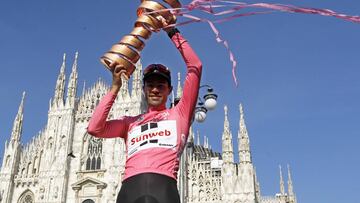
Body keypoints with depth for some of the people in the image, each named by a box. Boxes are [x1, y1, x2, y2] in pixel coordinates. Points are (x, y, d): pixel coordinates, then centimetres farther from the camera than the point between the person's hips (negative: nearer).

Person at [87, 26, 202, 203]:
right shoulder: (131, 122, 28)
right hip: (130, 187, 2)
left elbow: (195, 66, 17)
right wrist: (115, 87, 15)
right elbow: (94, 128, 13)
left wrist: (173, 32, 21)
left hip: (164, 186, -2)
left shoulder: (179, 113, 21)